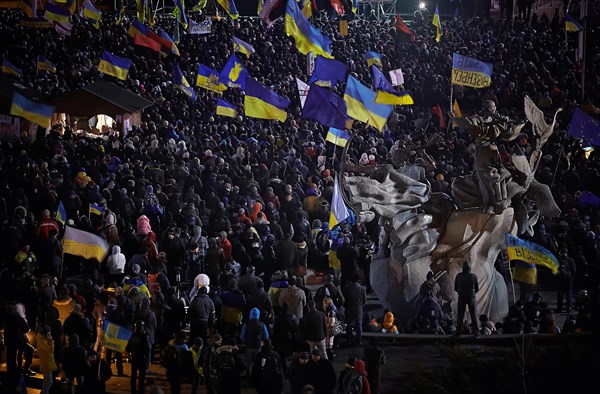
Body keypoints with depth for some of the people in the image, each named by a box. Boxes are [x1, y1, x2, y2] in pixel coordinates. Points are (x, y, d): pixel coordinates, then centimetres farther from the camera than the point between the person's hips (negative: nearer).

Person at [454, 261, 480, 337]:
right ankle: (476, 332, 1)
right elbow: (477, 288, 1)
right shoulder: (473, 276, -6)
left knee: (460, 316, 7)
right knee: (474, 316, 4)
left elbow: (455, 288, 5)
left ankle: (458, 332, 3)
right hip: (471, 298, -1)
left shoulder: (458, 276, -2)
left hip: (461, 297, 1)